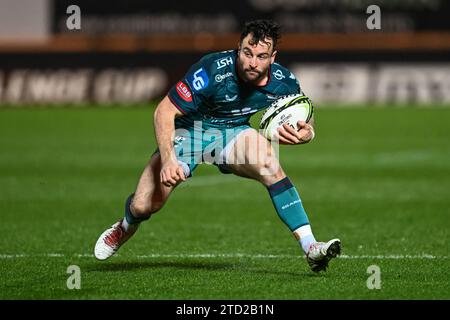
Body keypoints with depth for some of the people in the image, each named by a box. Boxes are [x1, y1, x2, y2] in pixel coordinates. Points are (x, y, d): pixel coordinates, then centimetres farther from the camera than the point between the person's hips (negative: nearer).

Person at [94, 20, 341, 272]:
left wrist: (305, 133, -25)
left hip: (233, 132, 2)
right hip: (188, 131, -2)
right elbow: (164, 112, -25)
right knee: (143, 206, -11)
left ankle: (310, 247, -31)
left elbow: (305, 121, 0)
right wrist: (168, 159, -36)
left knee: (269, 164, -32)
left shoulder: (284, 82, -18)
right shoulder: (213, 71, -31)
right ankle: (126, 226, 31)